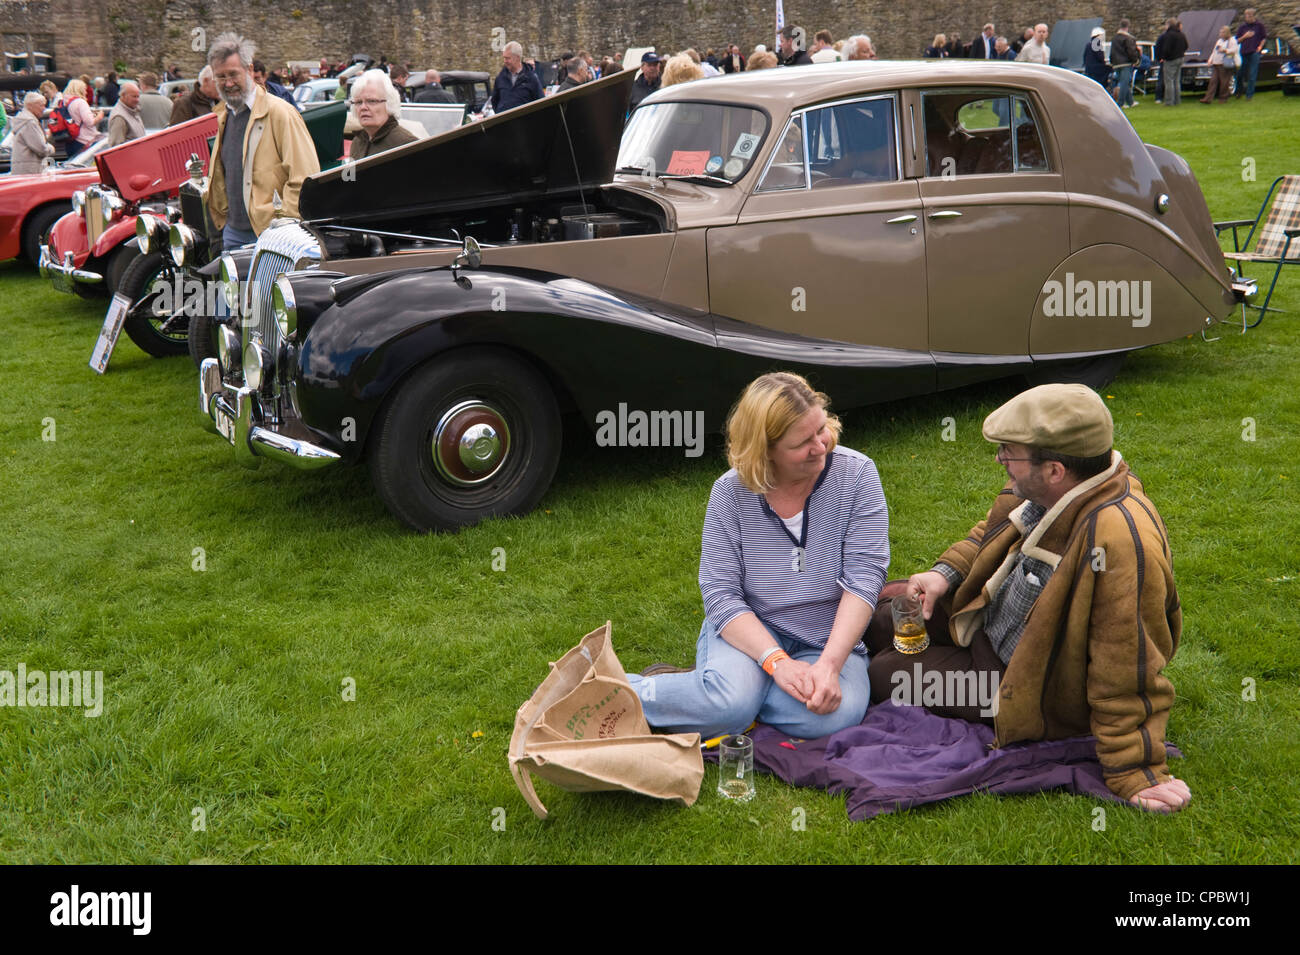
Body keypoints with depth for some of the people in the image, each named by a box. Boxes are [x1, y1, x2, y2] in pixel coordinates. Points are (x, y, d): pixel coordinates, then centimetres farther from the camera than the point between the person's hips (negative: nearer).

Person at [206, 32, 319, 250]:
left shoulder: (280, 113, -10)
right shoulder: (224, 115, 16)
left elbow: (306, 178, -15)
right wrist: (224, 219, 18)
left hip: (270, 234, -7)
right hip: (233, 231, 7)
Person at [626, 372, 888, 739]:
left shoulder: (856, 474, -10)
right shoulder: (731, 492, -10)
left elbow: (863, 579, -15)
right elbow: (720, 593, -12)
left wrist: (829, 664, -27)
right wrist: (778, 663, -27)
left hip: (829, 639, 2)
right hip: (748, 628, -2)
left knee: (838, 716, -31)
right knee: (728, 705, -34)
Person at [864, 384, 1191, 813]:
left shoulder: (1119, 542, -41)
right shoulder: (1046, 492, -14)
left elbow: (1128, 676, -36)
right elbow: (993, 530, 10)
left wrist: (1133, 773, -30)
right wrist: (946, 573, -5)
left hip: (1039, 688, -8)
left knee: (886, 673, -1)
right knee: (881, 606, 13)